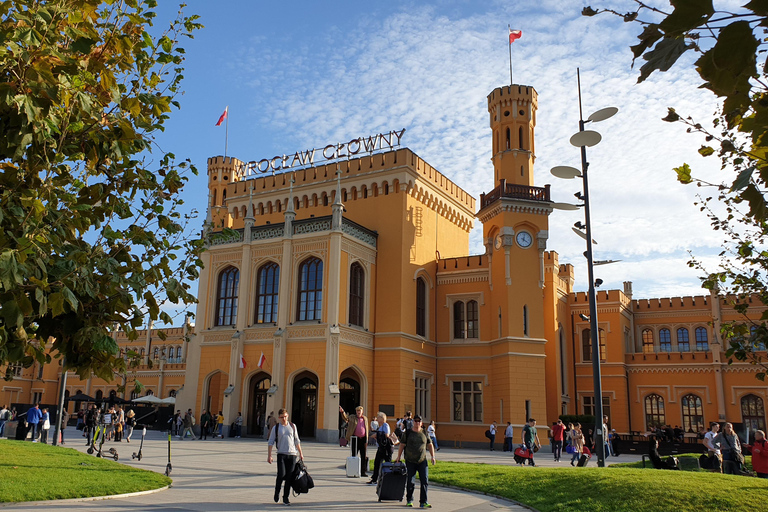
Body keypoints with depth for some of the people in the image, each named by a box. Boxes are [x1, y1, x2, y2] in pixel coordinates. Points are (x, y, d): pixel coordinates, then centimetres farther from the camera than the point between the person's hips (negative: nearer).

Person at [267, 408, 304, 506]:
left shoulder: (292, 426, 12)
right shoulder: (276, 428, 5)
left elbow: (297, 441, 18)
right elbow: (270, 442, 4)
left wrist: (300, 453, 15)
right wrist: (269, 455, -4)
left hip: (292, 454, 2)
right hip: (281, 454, -2)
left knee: (289, 477, -1)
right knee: (281, 474, -15)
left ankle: (285, 498, 11)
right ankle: (277, 492, 13)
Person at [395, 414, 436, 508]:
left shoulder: (424, 433, 7)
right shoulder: (408, 433, 1)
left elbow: (430, 445, 14)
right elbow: (402, 445, 4)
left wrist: (433, 456, 6)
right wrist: (398, 457, 2)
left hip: (422, 461, 2)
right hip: (410, 461, -2)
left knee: (425, 481, -5)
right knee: (410, 482, 0)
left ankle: (423, 502, 2)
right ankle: (409, 500, 18)